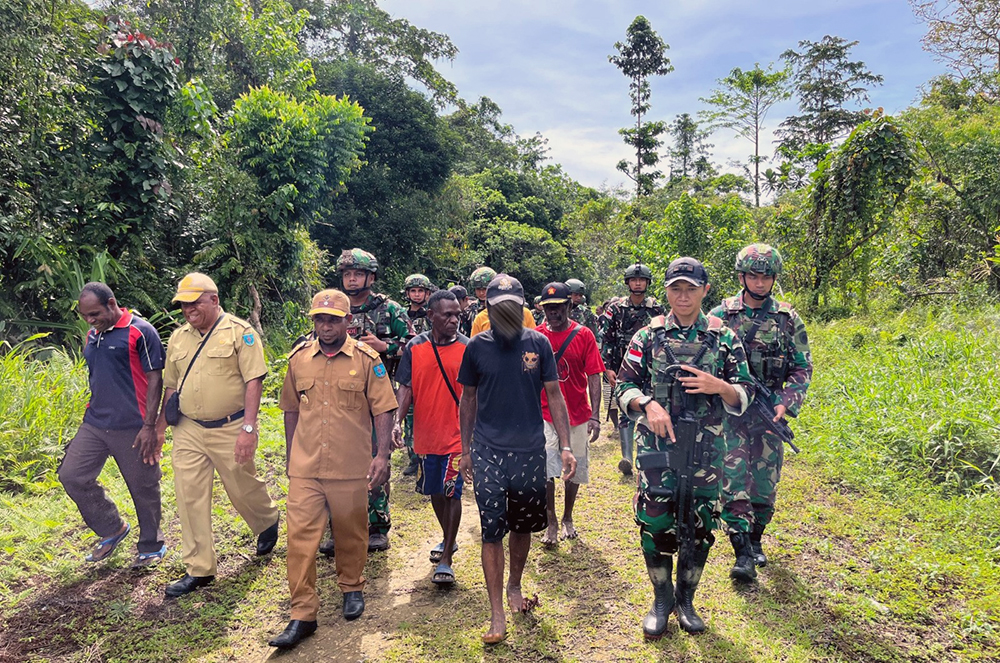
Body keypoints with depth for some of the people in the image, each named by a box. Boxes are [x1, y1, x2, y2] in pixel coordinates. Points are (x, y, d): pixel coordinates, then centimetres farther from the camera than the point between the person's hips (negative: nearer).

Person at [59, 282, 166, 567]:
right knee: (71, 475, 5)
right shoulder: (93, 335, 11)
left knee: (143, 488, 5)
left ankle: (151, 547, 25)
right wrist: (91, 414, 19)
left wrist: (149, 426, -16)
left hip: (132, 428, -7)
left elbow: (154, 379, -13)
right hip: (94, 423, 7)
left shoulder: (140, 332, -11)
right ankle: (113, 529, 25)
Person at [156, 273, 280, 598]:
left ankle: (268, 522, 42)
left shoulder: (240, 332, -8)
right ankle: (199, 569, 17)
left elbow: (253, 381, -14)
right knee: (189, 497, 4)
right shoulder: (179, 337, 10)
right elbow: (170, 386, 17)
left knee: (243, 488, 10)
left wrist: (248, 428, -20)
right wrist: (159, 428, 15)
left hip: (229, 430, -5)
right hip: (188, 430, 5)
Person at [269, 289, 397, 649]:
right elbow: (291, 409, 12)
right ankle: (302, 615, 12)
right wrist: (290, 455, 15)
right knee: (301, 535, 0)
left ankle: (352, 587, 38)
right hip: (305, 467, 2)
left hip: (351, 467, -2)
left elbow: (382, 409, -6)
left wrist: (383, 454, -13)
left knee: (351, 532, 14)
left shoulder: (367, 359, -6)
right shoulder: (299, 358, 3)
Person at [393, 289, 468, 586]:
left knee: (452, 493, -3)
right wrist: (397, 420, -14)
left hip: (457, 435, -3)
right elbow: (406, 388, 0)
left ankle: (446, 561, 7)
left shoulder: (468, 348, -6)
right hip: (425, 434, 3)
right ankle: (448, 539, 41)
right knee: (435, 491, 18)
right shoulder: (414, 348, -1)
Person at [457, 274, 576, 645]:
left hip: (530, 451, 1)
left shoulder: (539, 344, -2)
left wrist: (565, 446, -5)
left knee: (522, 526, 15)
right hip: (488, 453, -1)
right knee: (492, 532, -1)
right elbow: (469, 399, 8)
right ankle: (497, 615, 9)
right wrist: (465, 449, 7)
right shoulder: (477, 347, -1)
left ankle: (514, 587, 39)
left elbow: (553, 395, 1)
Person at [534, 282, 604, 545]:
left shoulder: (584, 335, -4)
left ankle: (568, 518, 32)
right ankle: (552, 523, 11)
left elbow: (594, 376, -5)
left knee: (575, 470, 12)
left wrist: (595, 415, -11)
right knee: (546, 471, -7)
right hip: (545, 415, 0)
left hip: (578, 415, 1)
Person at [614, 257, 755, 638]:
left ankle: (686, 600, 30)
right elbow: (624, 385, 3)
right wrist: (648, 404, -16)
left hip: (706, 449, 1)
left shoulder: (724, 339, 3)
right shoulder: (648, 336, 2)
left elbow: (744, 395, 4)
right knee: (655, 523, 1)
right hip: (657, 446, -1)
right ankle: (661, 600, 23)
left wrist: (718, 386, -16)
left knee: (699, 526, 9)